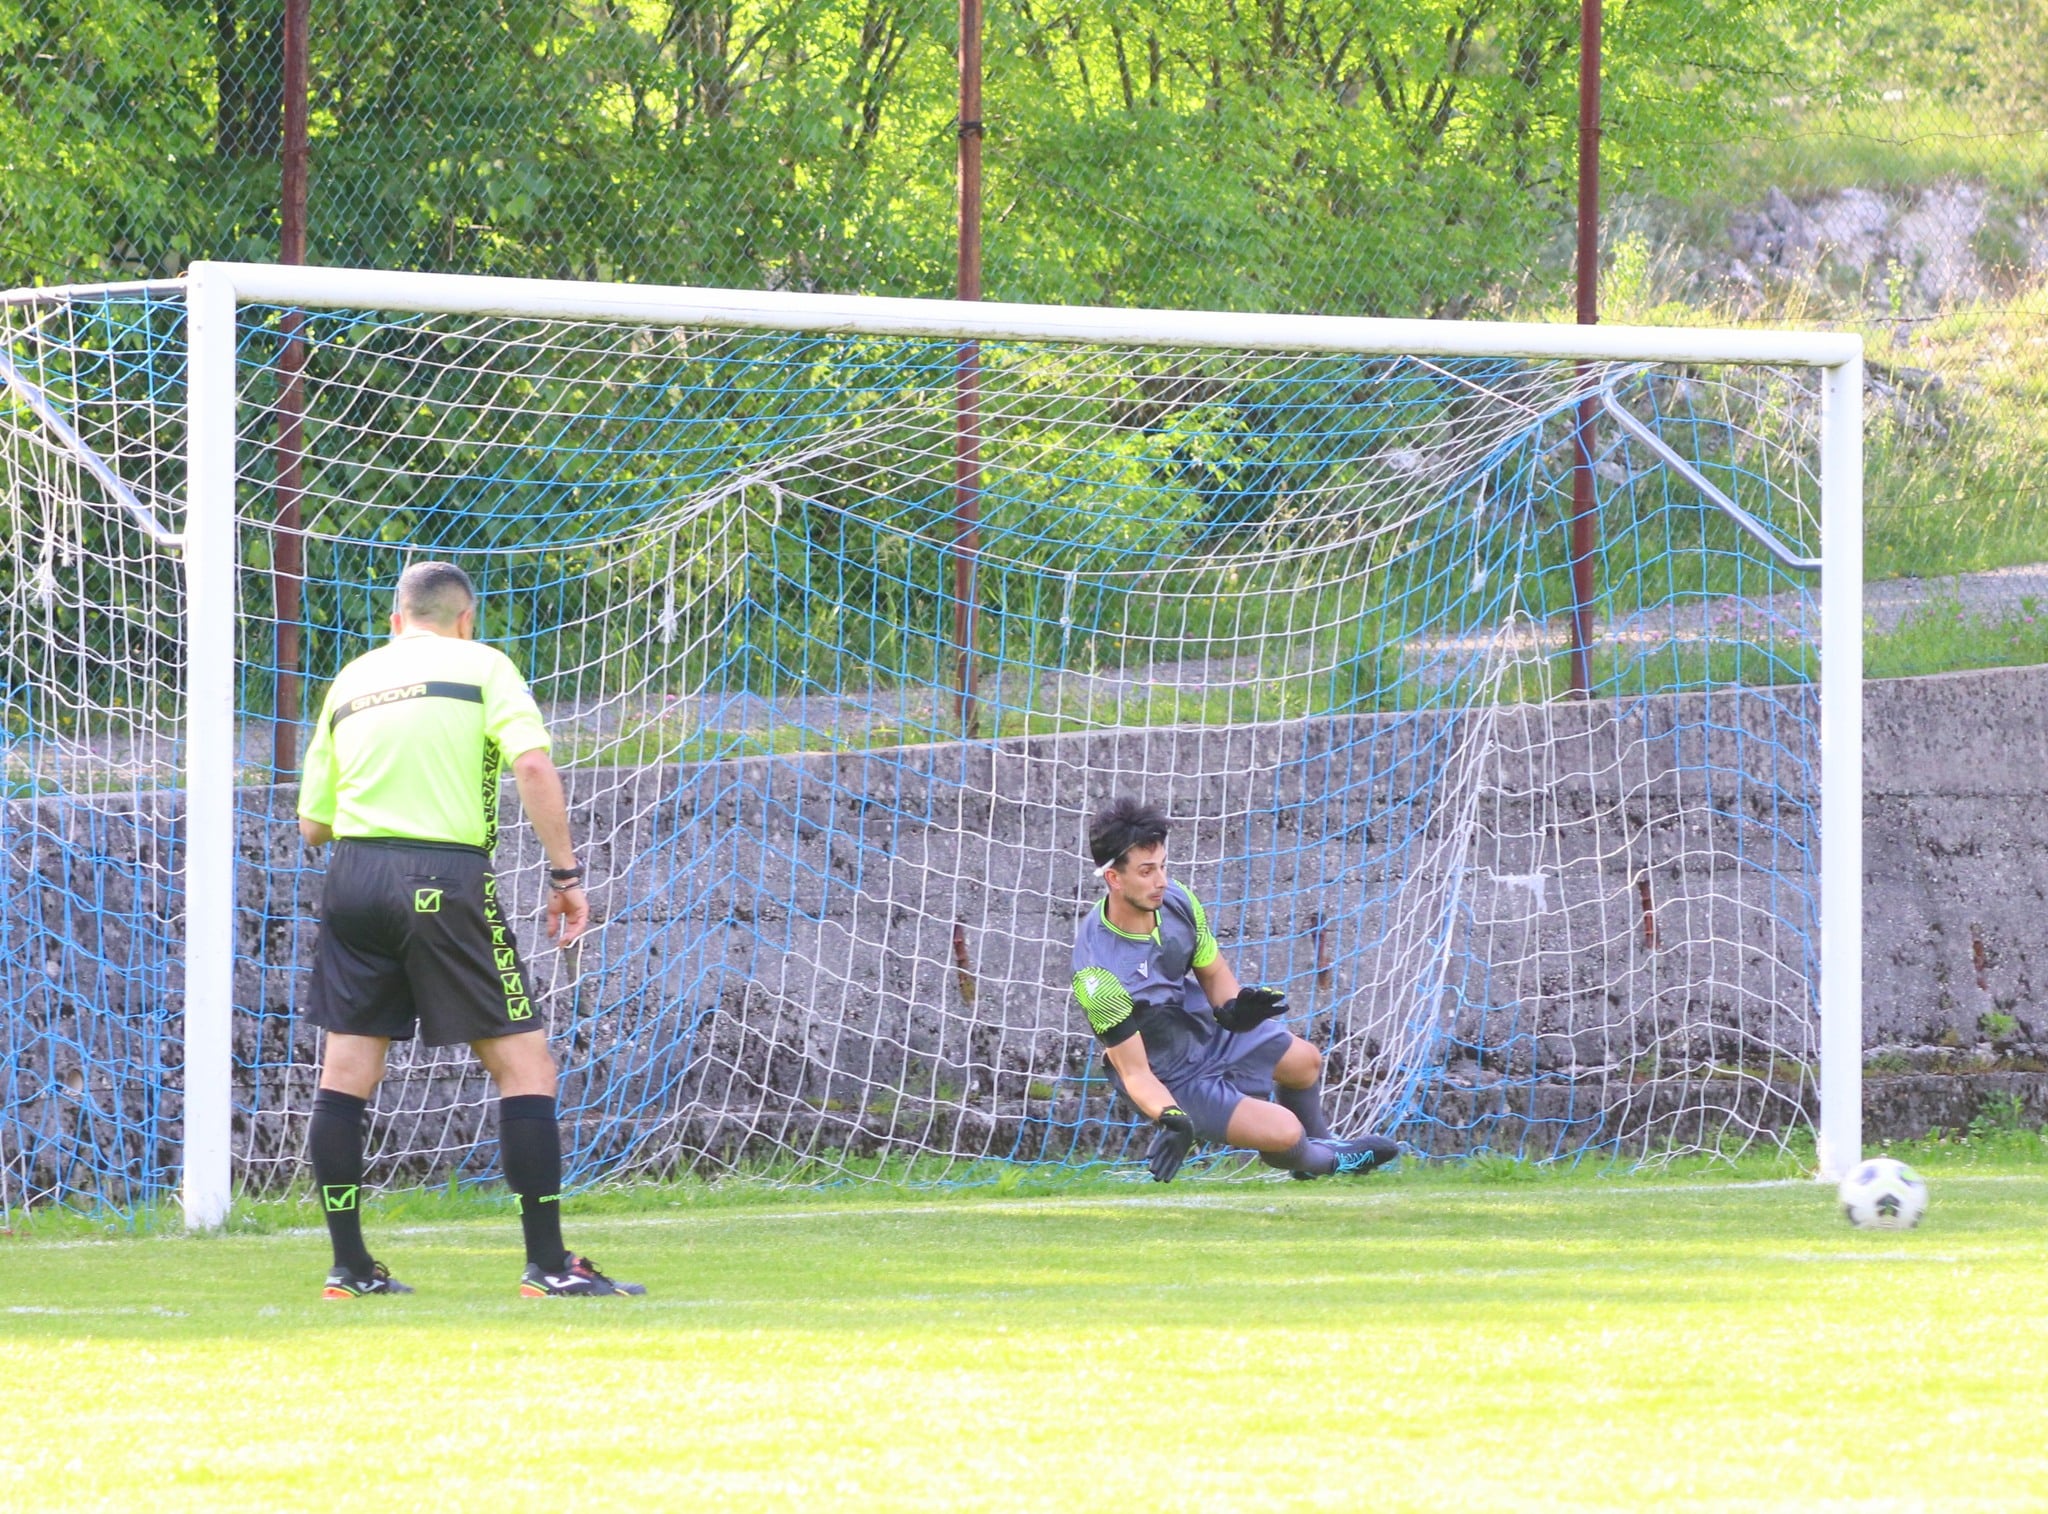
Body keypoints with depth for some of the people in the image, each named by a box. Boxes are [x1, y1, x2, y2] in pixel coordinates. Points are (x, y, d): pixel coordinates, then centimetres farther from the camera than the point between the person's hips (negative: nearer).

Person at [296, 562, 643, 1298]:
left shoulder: (350, 681, 16)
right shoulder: (479, 664, 5)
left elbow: (313, 823, 18)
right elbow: (534, 767, -11)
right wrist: (566, 874, -6)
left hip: (355, 876, 4)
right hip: (445, 878, -4)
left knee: (346, 1070, 11)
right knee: (523, 1064, 1)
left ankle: (349, 1265, 12)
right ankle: (547, 1263, -3)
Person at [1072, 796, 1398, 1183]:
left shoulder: (1175, 900, -18)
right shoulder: (1097, 972, -37)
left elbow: (1213, 972, 0)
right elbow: (1135, 1073, -31)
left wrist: (1233, 1009, -21)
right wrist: (1171, 1118, -49)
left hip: (1205, 1027, 7)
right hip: (1171, 1080, -7)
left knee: (1305, 1061, 24)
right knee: (1283, 1130, -15)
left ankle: (1320, 1146, 56)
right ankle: (1325, 1162, 23)